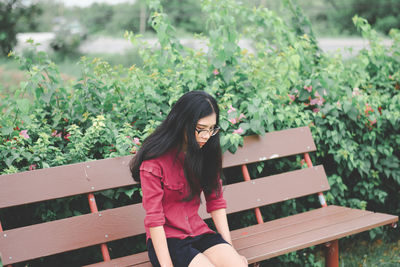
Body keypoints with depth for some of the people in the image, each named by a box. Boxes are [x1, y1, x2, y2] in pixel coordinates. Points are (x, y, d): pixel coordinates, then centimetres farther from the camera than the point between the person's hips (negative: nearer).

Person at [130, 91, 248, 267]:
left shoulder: (207, 153, 4)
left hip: (198, 232, 5)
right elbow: (154, 218, -16)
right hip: (166, 238, -5)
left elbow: (216, 201, 8)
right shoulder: (154, 161, -15)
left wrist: (229, 247, 0)